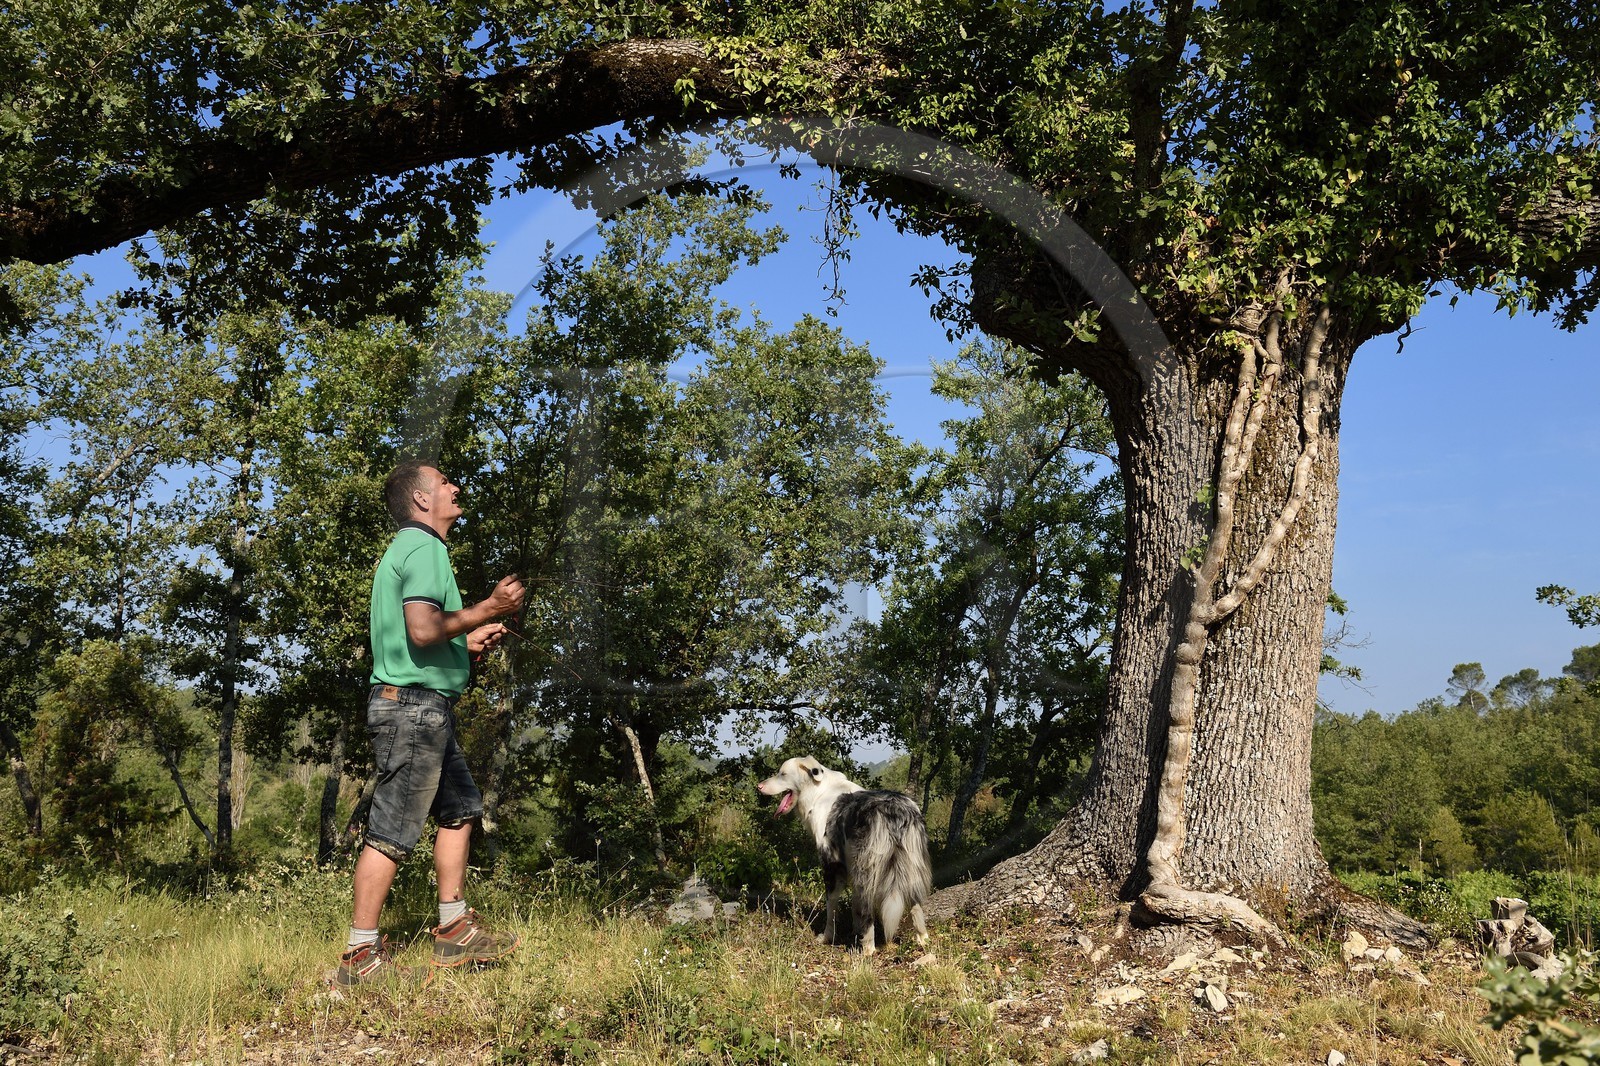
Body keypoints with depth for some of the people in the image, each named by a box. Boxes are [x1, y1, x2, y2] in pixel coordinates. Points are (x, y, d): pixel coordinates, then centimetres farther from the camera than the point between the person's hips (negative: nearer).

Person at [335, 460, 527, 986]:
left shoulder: (410, 548, 21)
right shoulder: (424, 548, -12)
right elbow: (422, 630, -24)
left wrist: (468, 640, 19)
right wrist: (487, 609, -14)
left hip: (426, 709, 11)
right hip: (414, 704, -11)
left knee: (460, 808, 16)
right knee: (393, 831, -7)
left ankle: (454, 931, 21)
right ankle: (361, 956, -1)